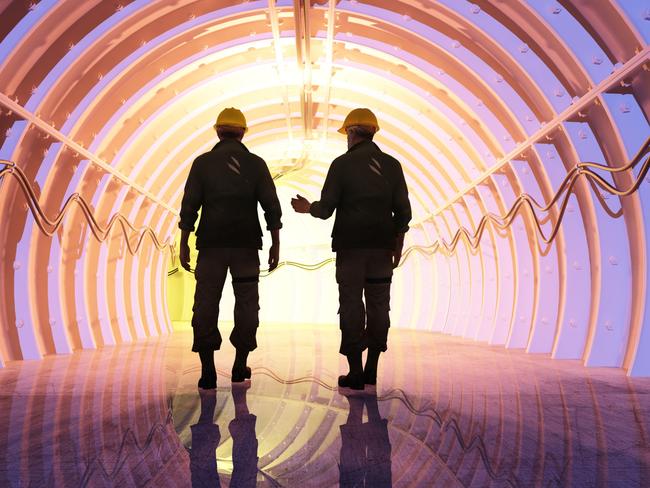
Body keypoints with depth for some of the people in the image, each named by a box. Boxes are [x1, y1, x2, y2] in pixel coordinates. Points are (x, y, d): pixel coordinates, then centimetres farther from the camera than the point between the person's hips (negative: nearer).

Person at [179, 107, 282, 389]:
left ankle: (208, 371, 0)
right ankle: (240, 367, 15)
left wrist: (184, 245, 2)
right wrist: (275, 245, 6)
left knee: (206, 304, 3)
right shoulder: (256, 164, 4)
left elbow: (189, 207, -2)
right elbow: (272, 207, 0)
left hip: (211, 244, 0)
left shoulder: (203, 163, 2)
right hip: (246, 244, 1)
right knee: (246, 303, 10)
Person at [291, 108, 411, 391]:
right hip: (382, 246, 3)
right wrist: (398, 246, 14)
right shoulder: (391, 165, 7)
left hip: (350, 245, -3)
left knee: (351, 305, 1)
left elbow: (325, 210, -6)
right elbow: (403, 211, 5)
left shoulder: (342, 164, -3)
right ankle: (371, 372, 10)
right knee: (378, 305, 8)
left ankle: (355, 374, 2)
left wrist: (307, 208, 15)